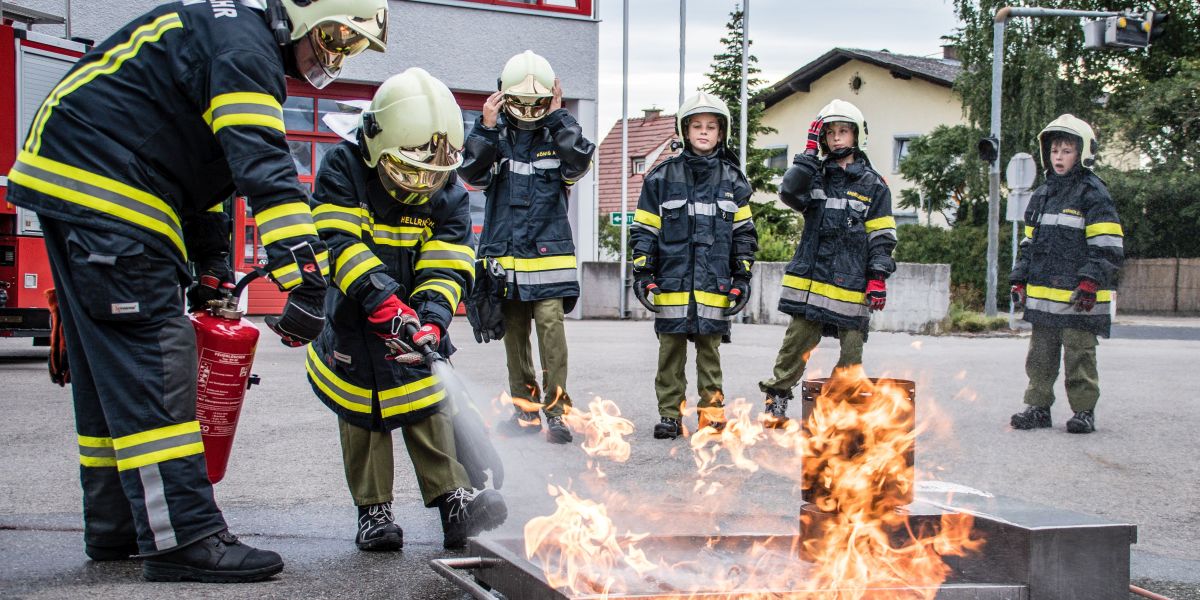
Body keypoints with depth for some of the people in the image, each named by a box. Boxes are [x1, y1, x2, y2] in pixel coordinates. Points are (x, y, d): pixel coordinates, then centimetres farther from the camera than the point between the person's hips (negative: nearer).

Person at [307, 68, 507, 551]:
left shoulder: (448, 195, -9)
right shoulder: (343, 170, -17)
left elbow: (448, 269, -14)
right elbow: (337, 242, -28)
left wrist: (430, 322, -33)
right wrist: (382, 300, -40)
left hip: (413, 324, 1)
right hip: (353, 319, -1)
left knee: (429, 408, -4)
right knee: (362, 417, 3)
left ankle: (455, 502, -4)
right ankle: (374, 511, 11)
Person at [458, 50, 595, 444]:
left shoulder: (557, 135, 5)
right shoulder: (495, 136, 6)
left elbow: (579, 162, -15)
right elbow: (473, 173, -9)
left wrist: (558, 116, -12)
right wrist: (485, 127, -16)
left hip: (548, 253, -2)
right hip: (502, 254, 2)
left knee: (550, 324, -15)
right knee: (514, 333, 9)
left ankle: (556, 410, -11)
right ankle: (525, 408, 19)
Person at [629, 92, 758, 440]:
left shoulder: (732, 180, 9)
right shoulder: (661, 177, 4)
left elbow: (743, 232, 12)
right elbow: (644, 229, 6)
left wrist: (742, 277, 7)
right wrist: (642, 272, 0)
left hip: (714, 286, 1)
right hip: (671, 282, 0)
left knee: (709, 349, 6)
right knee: (671, 349, 4)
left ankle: (711, 410, 14)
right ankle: (669, 414, 11)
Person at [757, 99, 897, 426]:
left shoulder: (873, 184, 6)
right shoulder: (815, 175, 12)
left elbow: (882, 237, 3)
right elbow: (789, 191, -11)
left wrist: (878, 276, -7)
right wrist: (810, 152, -9)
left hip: (851, 283, -1)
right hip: (810, 276, 1)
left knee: (851, 349, 2)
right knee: (796, 341, 2)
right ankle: (776, 402, 10)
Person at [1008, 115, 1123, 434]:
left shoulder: (1093, 194, -5)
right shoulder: (1041, 195, 17)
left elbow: (1108, 246, -10)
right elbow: (1028, 243, 22)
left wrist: (1091, 281, -17)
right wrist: (1020, 279, 16)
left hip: (1077, 297, -7)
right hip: (1042, 294, 7)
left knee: (1079, 354, -1)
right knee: (1040, 355, 10)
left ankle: (1084, 411, 8)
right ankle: (1037, 406, 18)